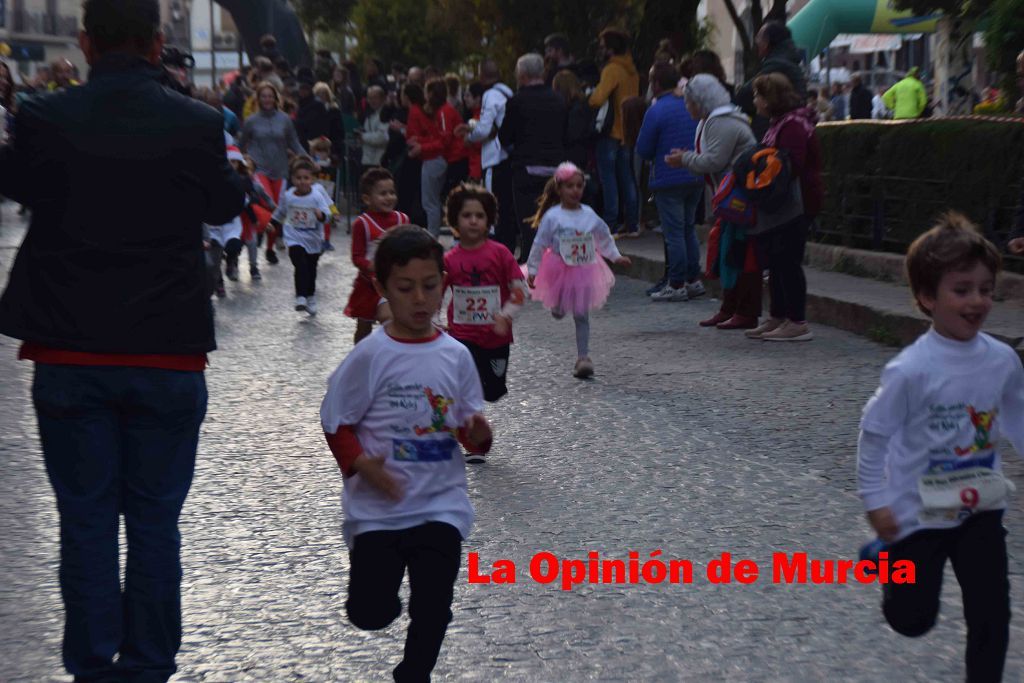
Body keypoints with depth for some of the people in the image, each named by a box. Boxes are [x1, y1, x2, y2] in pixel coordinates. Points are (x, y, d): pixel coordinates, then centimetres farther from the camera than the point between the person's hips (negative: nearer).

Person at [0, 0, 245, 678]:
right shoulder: (198, 123, -10)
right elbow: (227, 204, 8)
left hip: (69, 355, 1)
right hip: (167, 356, 0)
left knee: (85, 520, 11)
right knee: (155, 520, 11)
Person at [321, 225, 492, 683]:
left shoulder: (456, 355, 1)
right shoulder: (370, 356, -9)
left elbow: (469, 425, 9)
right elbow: (336, 422, -2)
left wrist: (478, 433, -13)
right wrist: (361, 465, -18)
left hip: (442, 503, 2)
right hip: (378, 507, -2)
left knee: (433, 611, -1)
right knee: (370, 615, 2)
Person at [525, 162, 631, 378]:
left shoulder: (589, 214, -1)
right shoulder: (552, 217, -12)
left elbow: (604, 237, 14)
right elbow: (539, 245, -8)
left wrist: (616, 256, 15)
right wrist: (533, 271, -8)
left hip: (585, 271, 2)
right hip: (560, 271, -2)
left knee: (582, 315, 2)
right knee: (559, 308, 11)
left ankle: (583, 357, 5)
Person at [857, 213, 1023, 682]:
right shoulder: (911, 370, -22)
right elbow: (874, 433, -12)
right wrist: (875, 500, -11)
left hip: (979, 506, 4)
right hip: (918, 512, -4)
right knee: (913, 620, 9)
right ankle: (889, 557, 40)